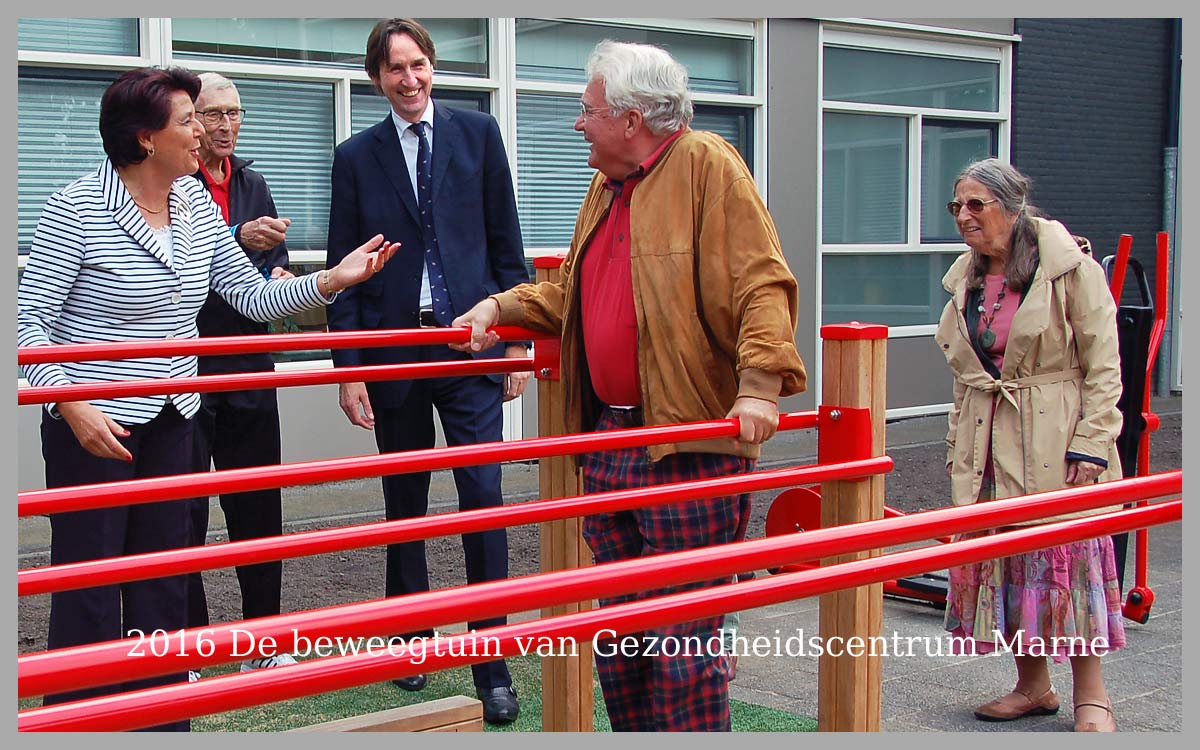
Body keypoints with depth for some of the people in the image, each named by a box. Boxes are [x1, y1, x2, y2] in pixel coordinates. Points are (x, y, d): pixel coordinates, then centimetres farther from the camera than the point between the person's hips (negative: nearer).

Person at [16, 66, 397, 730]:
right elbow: (29, 320, -14)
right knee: (89, 577, 1)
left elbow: (252, 295, 5)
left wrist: (331, 279, -8)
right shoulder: (77, 209, -15)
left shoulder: (195, 201, 4)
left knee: (163, 573, 13)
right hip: (92, 422, -6)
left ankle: (163, 714, 25)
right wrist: (72, 406, -22)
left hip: (169, 419, 6)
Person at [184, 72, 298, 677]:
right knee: (182, 519, 1)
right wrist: (238, 240, -25)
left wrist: (278, 276, -1)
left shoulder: (252, 184, 15)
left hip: (248, 371, 6)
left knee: (258, 511, 10)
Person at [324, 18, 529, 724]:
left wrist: (517, 339, 1)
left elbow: (506, 242, 6)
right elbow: (345, 267, 6)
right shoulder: (357, 156, 7)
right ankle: (410, 643, 25)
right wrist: (349, 367, -1)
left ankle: (492, 666, 0)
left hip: (471, 345, -1)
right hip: (393, 352, 2)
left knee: (484, 496, -7)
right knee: (404, 505, 11)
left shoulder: (477, 132, 6)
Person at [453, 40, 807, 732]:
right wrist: (501, 307, 19)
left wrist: (759, 383, -28)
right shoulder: (606, 187, 19)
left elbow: (762, 284, -17)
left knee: (685, 637, -4)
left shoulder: (705, 165, -7)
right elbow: (572, 295, 31)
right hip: (608, 441, 9)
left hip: (690, 446, -9)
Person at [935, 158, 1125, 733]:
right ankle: (1032, 685, 20)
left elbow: (1103, 366, -9)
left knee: (1069, 555, -2)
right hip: (989, 444, 6)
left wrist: (1091, 444, -15)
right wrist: (958, 446, 13)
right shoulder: (966, 281, 12)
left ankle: (1090, 693, 10)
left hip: (1057, 442, -6)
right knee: (1001, 560, 7)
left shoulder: (1070, 269, -7)